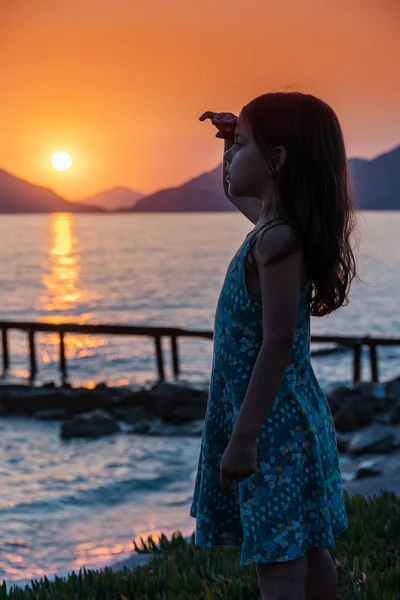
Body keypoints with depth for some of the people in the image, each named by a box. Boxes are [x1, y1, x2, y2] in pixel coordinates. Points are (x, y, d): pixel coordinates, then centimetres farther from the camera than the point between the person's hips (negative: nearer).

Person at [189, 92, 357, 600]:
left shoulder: (277, 239, -21)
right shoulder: (274, 222, 8)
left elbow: (277, 345, -25)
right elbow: (235, 192, 32)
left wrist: (243, 438, -25)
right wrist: (234, 137, 15)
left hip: (273, 425, -10)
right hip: (295, 418, 10)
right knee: (307, 549, 18)